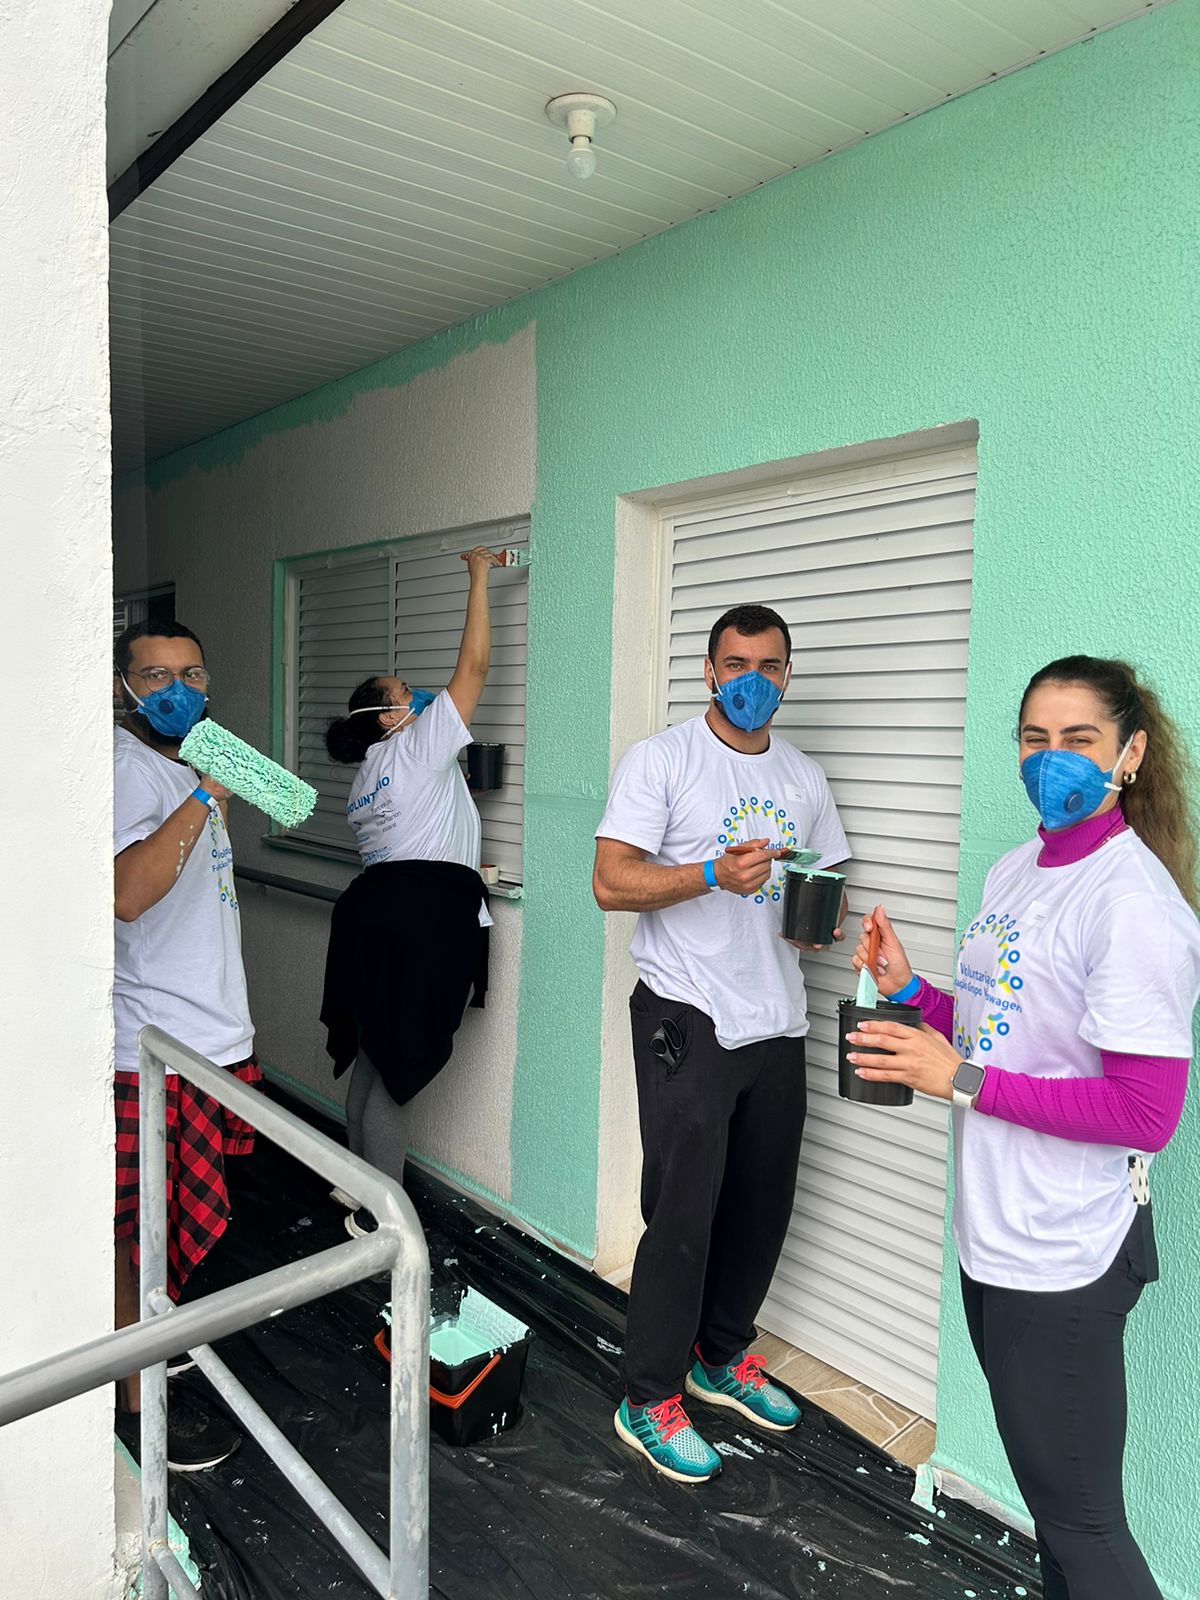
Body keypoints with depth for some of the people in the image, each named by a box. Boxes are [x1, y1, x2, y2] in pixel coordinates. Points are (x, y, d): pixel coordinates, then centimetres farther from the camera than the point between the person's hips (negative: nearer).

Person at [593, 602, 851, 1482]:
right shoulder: (660, 760, -6)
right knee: (683, 1210, -2)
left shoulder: (805, 778, 12)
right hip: (687, 1020, -6)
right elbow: (610, 883, -13)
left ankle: (722, 1355, 36)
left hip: (777, 1021, 6)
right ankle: (650, 1399, 16)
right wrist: (714, 873, -26)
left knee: (763, 1201, 15)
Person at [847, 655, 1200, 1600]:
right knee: (1049, 1491, 24)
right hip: (995, 1233, 8)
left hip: (1064, 1252, -8)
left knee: (1080, 1521, 10)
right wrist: (912, 991, -1)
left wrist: (963, 1082, -22)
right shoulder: (1014, 872, 6)